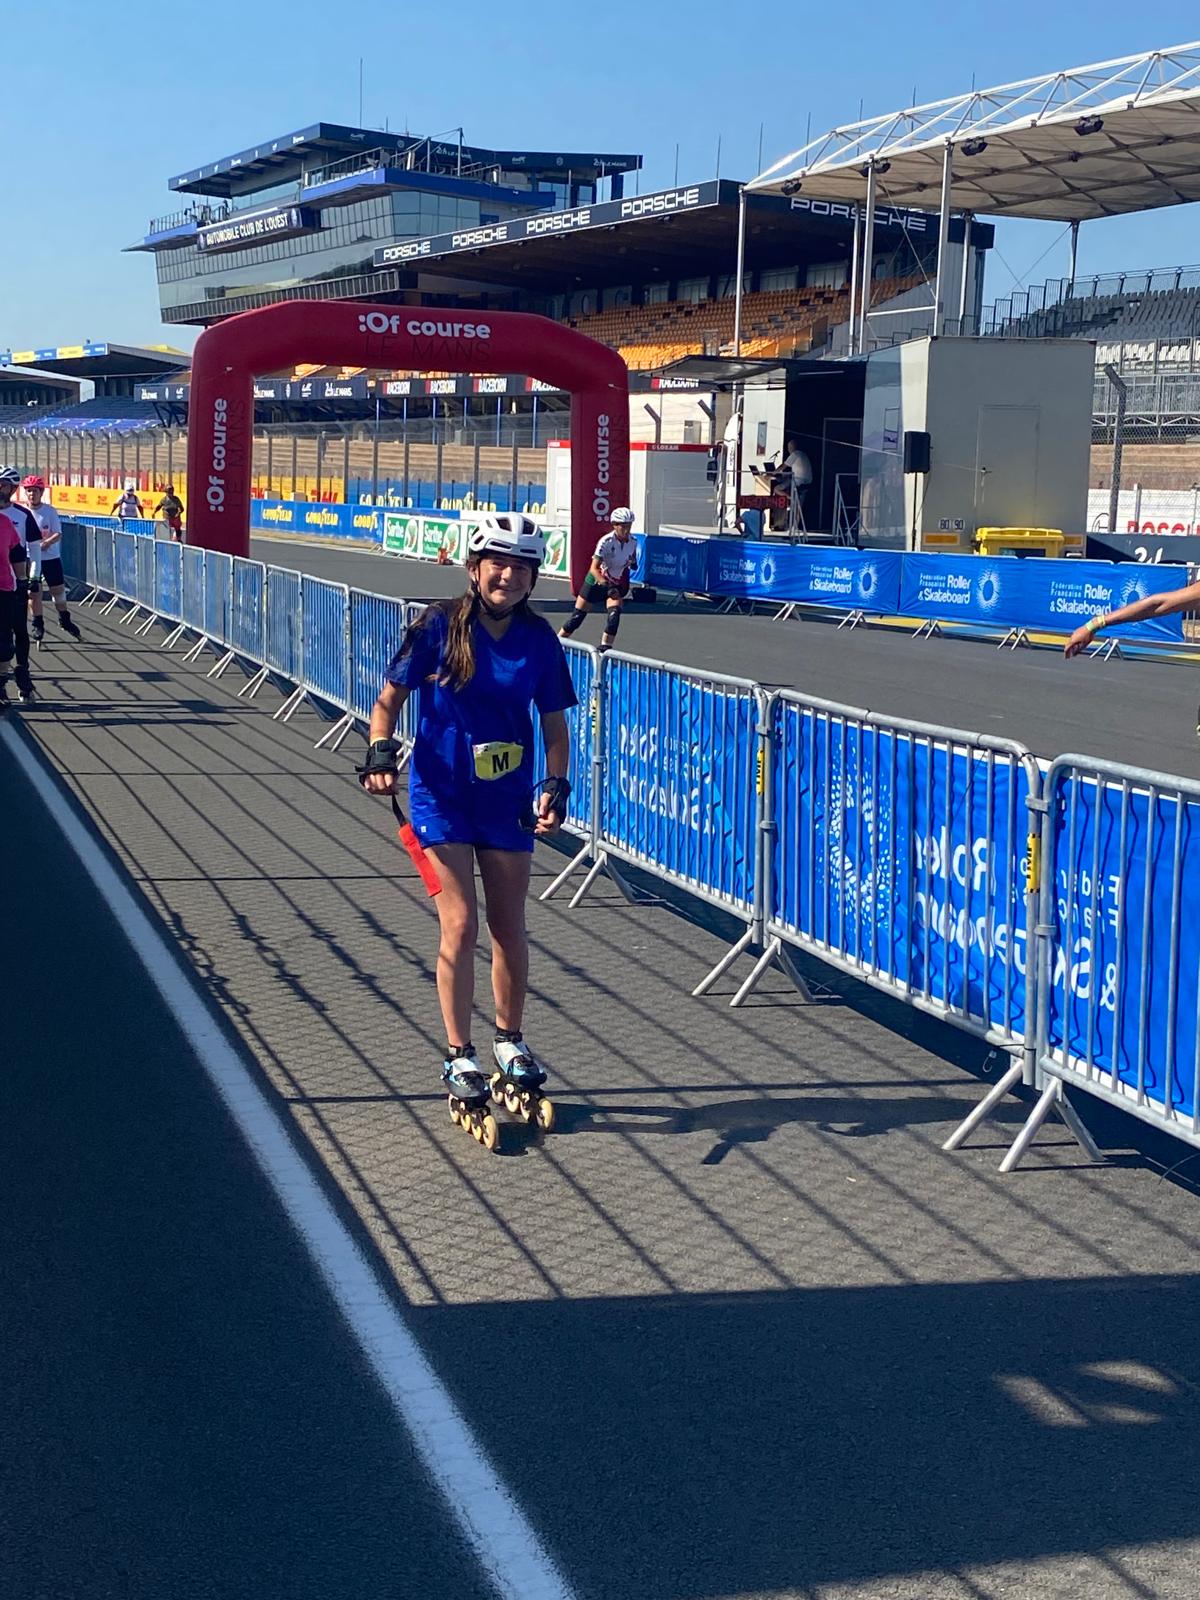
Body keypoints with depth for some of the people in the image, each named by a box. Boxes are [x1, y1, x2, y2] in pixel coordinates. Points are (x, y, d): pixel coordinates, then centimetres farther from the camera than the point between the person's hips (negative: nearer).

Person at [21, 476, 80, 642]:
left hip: (51, 556, 0)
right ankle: (37, 624, 13)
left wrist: (45, 544, -25)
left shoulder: (50, 511, -5)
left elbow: (58, 534, -8)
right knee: (33, 590, -1)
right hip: (30, 557, 0)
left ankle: (64, 620, 27)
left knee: (58, 589, 9)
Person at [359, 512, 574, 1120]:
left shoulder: (539, 639, -4)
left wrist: (556, 786, -8)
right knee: (460, 924, -6)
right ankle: (458, 1056, 8)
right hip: (443, 795, -3)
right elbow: (389, 700, -3)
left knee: (509, 926, 11)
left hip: (508, 798, 3)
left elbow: (554, 727, 5)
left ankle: (510, 1041, 30)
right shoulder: (439, 625, -11)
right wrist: (380, 754, -18)